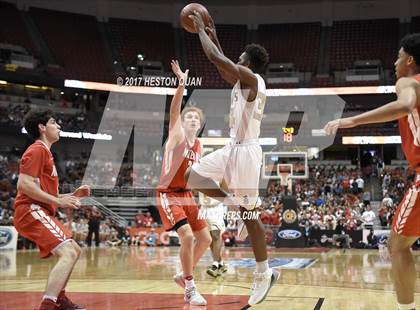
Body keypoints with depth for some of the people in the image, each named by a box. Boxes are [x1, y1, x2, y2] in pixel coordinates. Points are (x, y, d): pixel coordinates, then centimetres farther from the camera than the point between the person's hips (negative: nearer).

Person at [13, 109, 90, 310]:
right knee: (68, 254, -23)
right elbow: (24, 184, -20)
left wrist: (73, 195, 17)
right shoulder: (37, 150, -7)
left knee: (75, 250, 19)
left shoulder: (45, 152, 25)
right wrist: (58, 201, -18)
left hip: (40, 212, 11)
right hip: (31, 211, -11)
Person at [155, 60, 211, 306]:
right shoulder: (177, 135, -7)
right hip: (168, 194, -8)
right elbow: (174, 111, -25)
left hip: (187, 195, 8)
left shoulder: (199, 146, 12)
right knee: (187, 236, -21)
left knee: (205, 238, 8)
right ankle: (190, 288, -10)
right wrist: (182, 84, -38)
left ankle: (185, 275, 27)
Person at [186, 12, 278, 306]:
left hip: (245, 151, -9)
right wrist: (213, 36, 28)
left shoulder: (251, 79, -14)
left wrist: (200, 28, -3)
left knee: (250, 214, -4)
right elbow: (225, 70, 31)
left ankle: (264, 274, 4)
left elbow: (216, 59, -17)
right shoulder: (244, 80, 13)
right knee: (193, 176, 9)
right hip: (233, 148, 9)